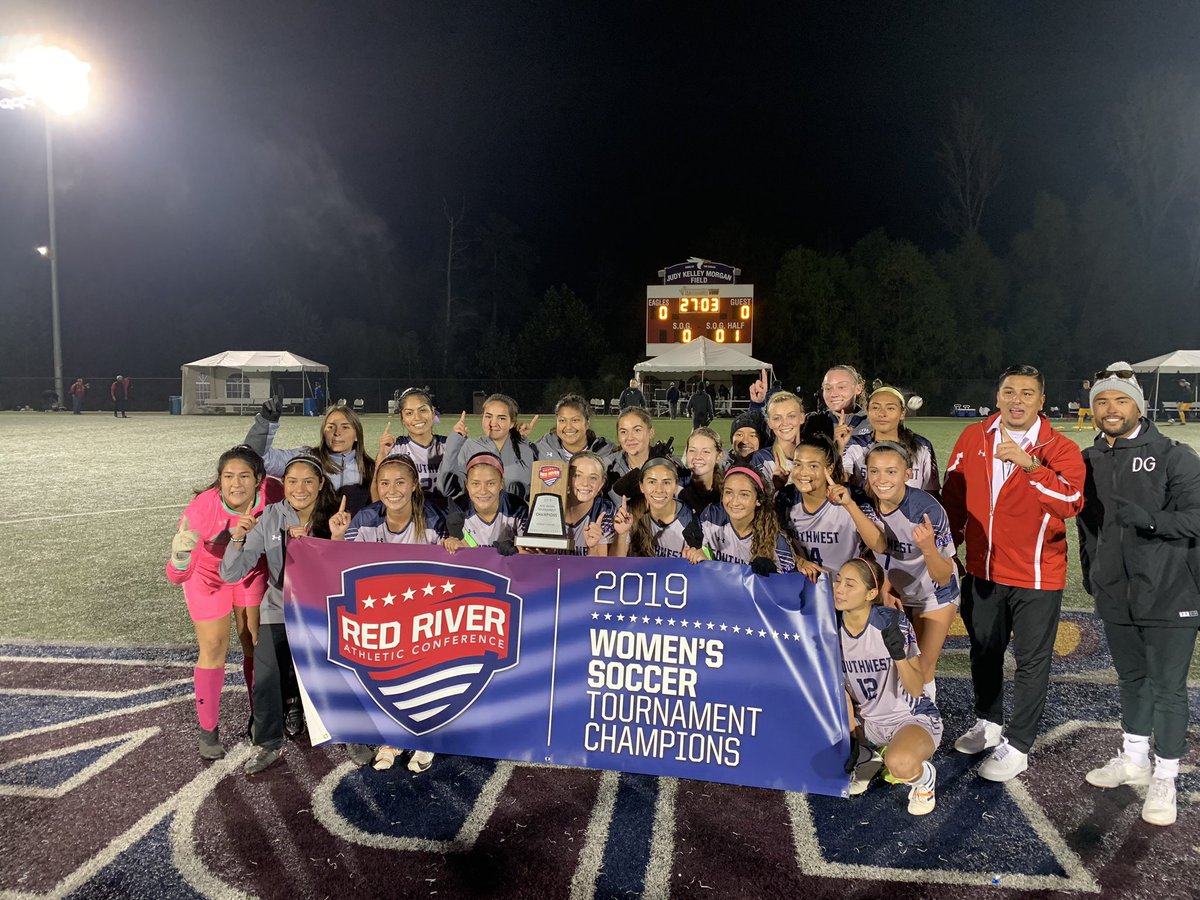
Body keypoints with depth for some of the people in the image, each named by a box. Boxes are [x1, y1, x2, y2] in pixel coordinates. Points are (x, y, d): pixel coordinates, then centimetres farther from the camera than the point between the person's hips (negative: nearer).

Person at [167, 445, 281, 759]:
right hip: (208, 575, -2)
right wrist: (180, 556, -56)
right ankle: (208, 730, 22)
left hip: (251, 571, 2)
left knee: (256, 645, 8)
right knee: (213, 650, 2)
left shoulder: (272, 492, -32)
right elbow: (176, 577, -36)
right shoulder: (201, 508, -37)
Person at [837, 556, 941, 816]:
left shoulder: (891, 623, -23)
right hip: (867, 720, 5)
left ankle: (925, 777, 1)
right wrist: (851, 737, -7)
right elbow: (840, 687, -1)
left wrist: (898, 655, -38)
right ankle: (868, 758, 14)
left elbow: (915, 690, -20)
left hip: (913, 717, -5)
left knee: (900, 764, -37)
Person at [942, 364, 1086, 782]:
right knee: (984, 651, 19)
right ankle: (988, 722, 41)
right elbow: (954, 495, 7)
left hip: (1037, 576, -4)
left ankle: (1016, 745, 23)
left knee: (1031, 661, 7)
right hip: (983, 570, 4)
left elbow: (1071, 503, -27)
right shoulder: (973, 438, -1)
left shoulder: (1060, 448, -11)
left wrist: (1029, 464, -37)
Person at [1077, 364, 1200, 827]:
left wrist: (1148, 519, -31)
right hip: (1116, 598, 5)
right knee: (1131, 679, 19)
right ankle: (1134, 759, 36)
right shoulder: (1089, 461, 7)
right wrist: (1091, 574, 19)